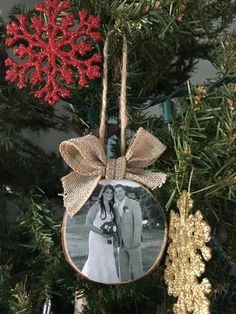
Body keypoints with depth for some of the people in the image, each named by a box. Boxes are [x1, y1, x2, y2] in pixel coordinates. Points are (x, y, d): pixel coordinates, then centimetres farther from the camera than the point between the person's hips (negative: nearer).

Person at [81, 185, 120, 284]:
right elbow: (88, 223, -13)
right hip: (97, 238, -6)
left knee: (109, 262, 6)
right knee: (96, 261, 0)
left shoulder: (112, 208, 9)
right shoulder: (97, 206, -10)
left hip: (108, 239, 6)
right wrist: (102, 233, -19)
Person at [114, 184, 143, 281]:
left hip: (132, 242, -5)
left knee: (137, 268, -1)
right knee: (123, 269, 8)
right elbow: (117, 224, 13)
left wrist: (136, 241, -17)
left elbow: (138, 223, -11)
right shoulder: (115, 206, 9)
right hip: (122, 243, 5)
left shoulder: (134, 204, -7)